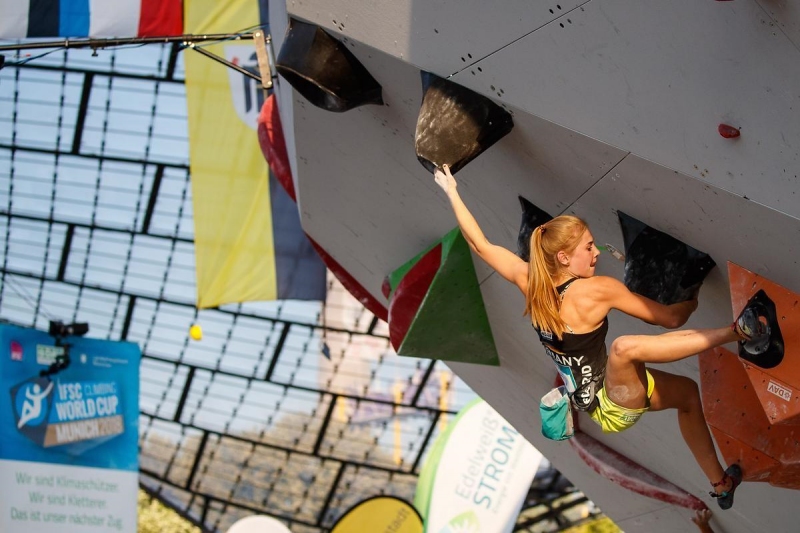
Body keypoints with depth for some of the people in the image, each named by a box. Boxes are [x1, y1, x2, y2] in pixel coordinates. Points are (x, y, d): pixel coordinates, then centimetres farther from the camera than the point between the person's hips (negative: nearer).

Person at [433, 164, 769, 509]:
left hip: (594, 401, 8)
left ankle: (720, 483, 38)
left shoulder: (529, 281, -6)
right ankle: (736, 332, -56)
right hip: (613, 407, -8)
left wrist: (451, 192, 14)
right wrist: (697, 298, 4)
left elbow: (479, 244, 5)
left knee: (686, 391, 27)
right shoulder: (598, 290, -22)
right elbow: (671, 318, -16)